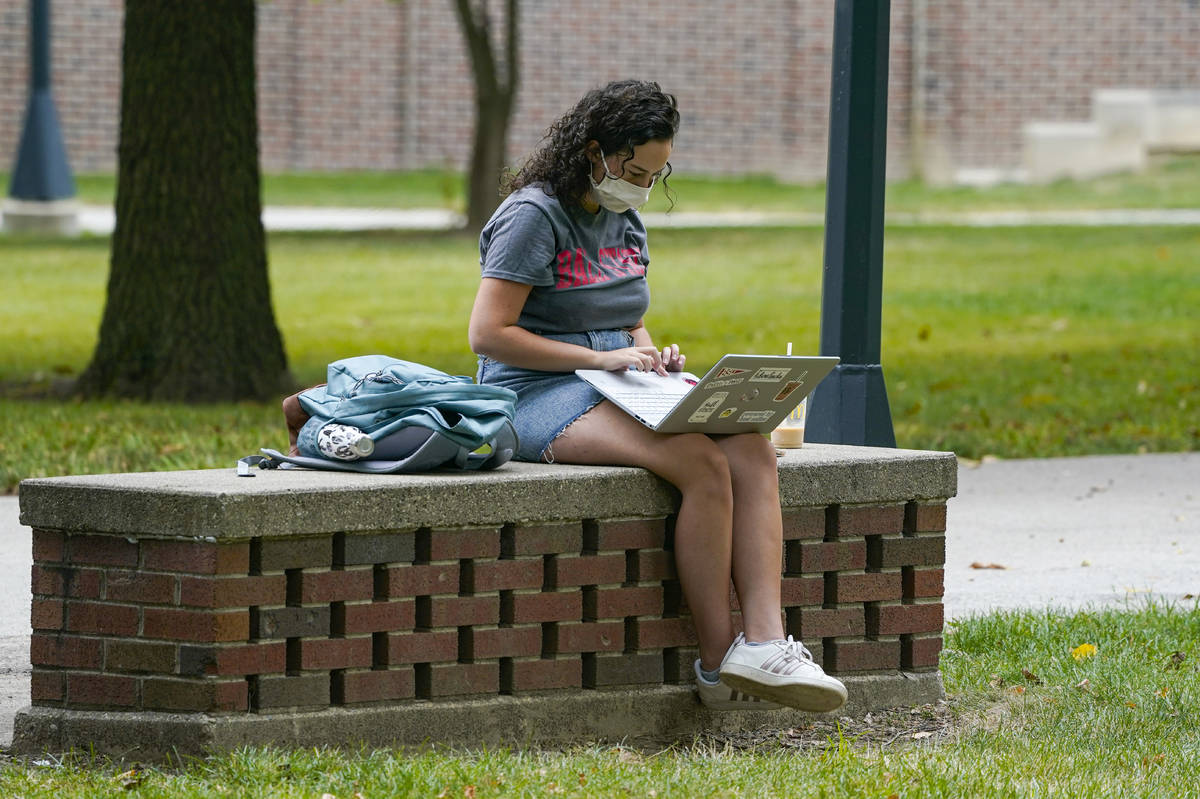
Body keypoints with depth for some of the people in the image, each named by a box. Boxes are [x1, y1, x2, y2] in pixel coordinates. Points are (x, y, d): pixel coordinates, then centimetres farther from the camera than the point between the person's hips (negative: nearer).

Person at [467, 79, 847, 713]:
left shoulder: (625, 223, 17)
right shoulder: (535, 216, -8)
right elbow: (488, 332, -14)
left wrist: (652, 355, 3)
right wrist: (601, 357, -17)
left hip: (618, 396, 8)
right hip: (540, 397, -8)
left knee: (753, 452, -20)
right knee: (703, 464, -30)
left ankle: (765, 641, -33)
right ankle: (718, 666, -25)